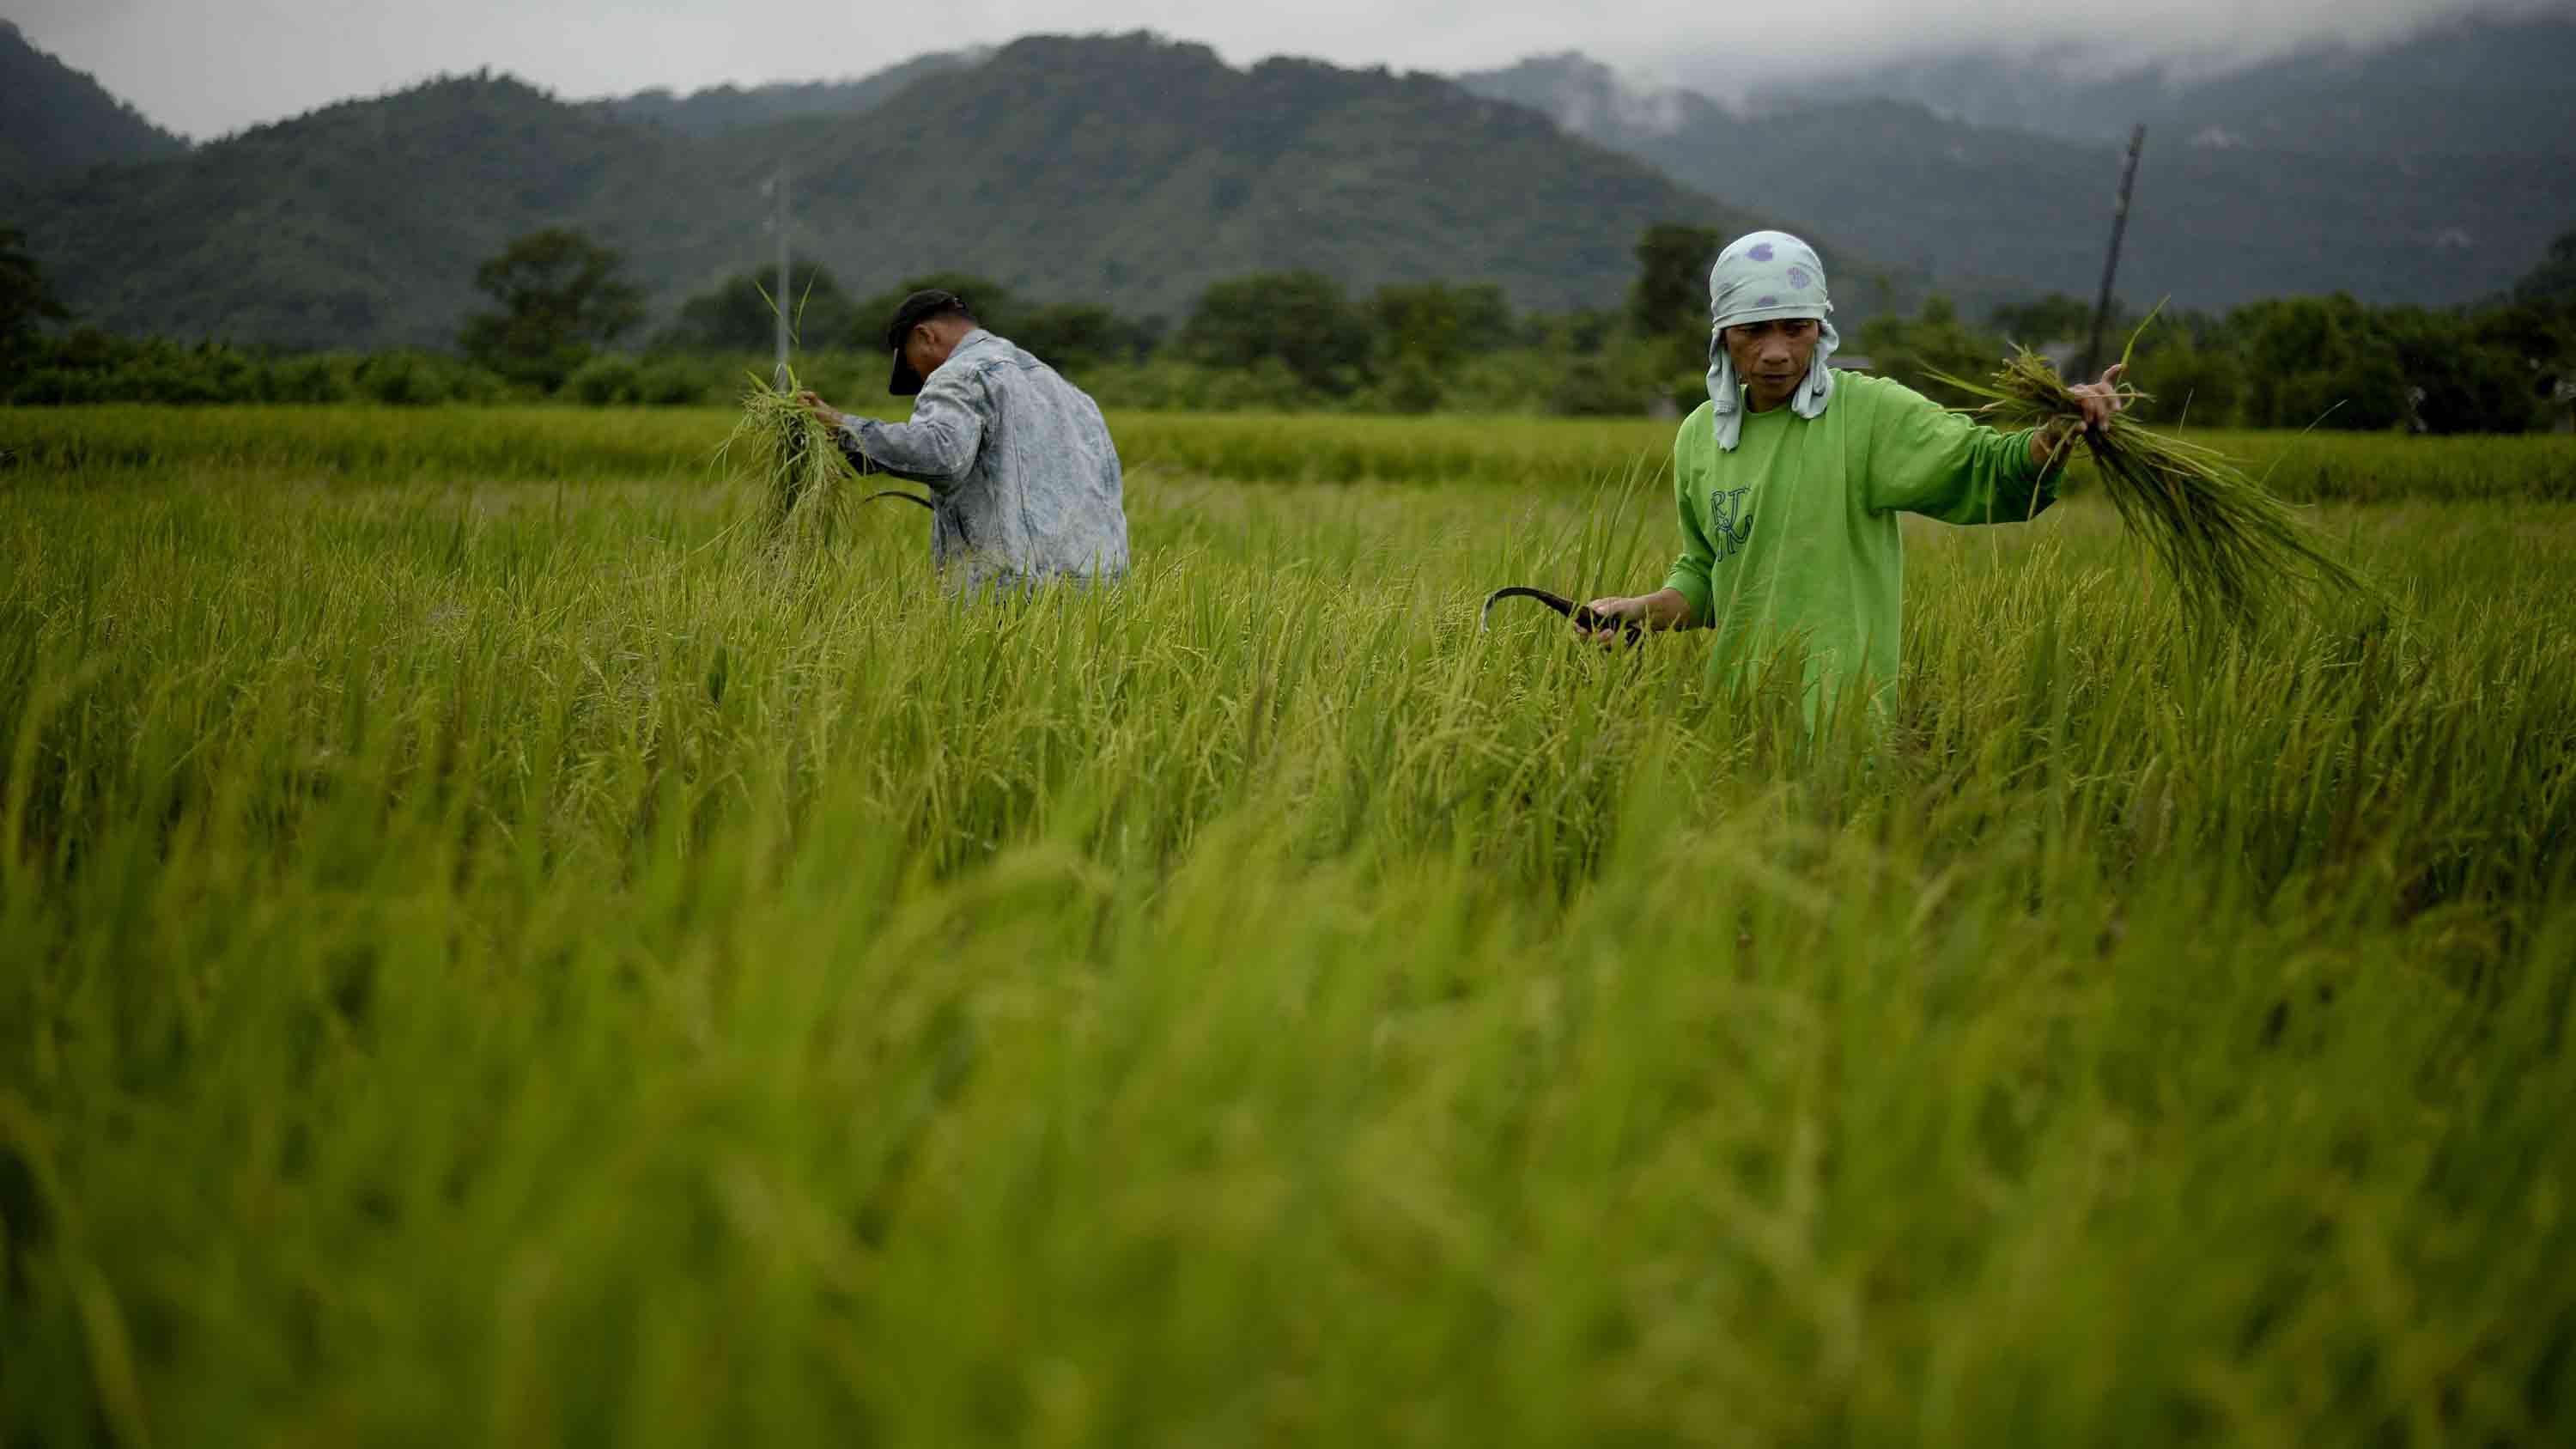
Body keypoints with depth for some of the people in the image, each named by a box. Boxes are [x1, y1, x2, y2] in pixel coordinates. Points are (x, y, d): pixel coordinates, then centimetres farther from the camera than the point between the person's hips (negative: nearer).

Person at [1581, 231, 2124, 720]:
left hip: (1842, 708, -5)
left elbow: (1986, 472, -13)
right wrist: (1641, 610, 5)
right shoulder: (1698, 436, 10)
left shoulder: (1869, 411, -5)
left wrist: (2060, 433, -32)